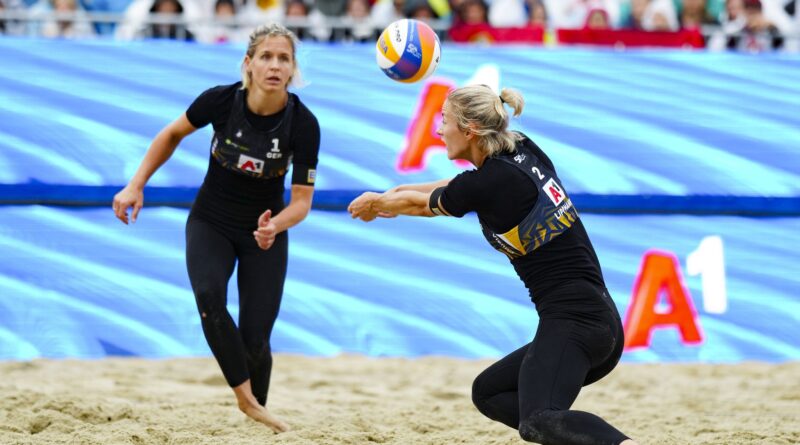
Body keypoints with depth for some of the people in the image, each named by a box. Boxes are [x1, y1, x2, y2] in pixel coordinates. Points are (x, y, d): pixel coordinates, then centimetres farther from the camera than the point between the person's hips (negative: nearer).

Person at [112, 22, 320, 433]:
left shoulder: (303, 124, -23)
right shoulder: (220, 100, -20)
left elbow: (302, 199, -18)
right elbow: (173, 134, 0)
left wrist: (276, 226, -38)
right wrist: (136, 185, -3)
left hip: (265, 230, 0)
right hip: (210, 223, 0)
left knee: (254, 340, -6)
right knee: (208, 295, -31)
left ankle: (258, 418, 20)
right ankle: (246, 397, -22)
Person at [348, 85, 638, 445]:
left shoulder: (486, 184, -11)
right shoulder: (523, 150, 11)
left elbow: (418, 204, 11)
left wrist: (374, 204, 31)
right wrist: (401, 190, 38)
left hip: (571, 319, -9)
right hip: (599, 319, 9)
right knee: (488, 392, 20)